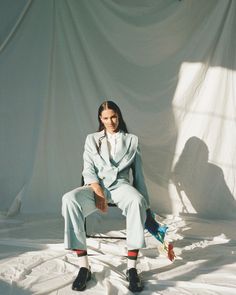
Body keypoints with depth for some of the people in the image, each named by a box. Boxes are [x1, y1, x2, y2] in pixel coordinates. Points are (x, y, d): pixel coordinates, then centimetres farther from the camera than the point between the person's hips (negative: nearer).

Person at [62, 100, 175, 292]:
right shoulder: (92, 139, 18)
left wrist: (147, 209, 7)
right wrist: (99, 192, -14)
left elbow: (139, 175, 13)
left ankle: (132, 268, -32)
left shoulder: (132, 140, 17)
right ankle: (84, 266, -29)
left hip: (120, 185, 0)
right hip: (96, 185, 1)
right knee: (70, 200, -34)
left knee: (137, 201, -39)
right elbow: (88, 170, 7)